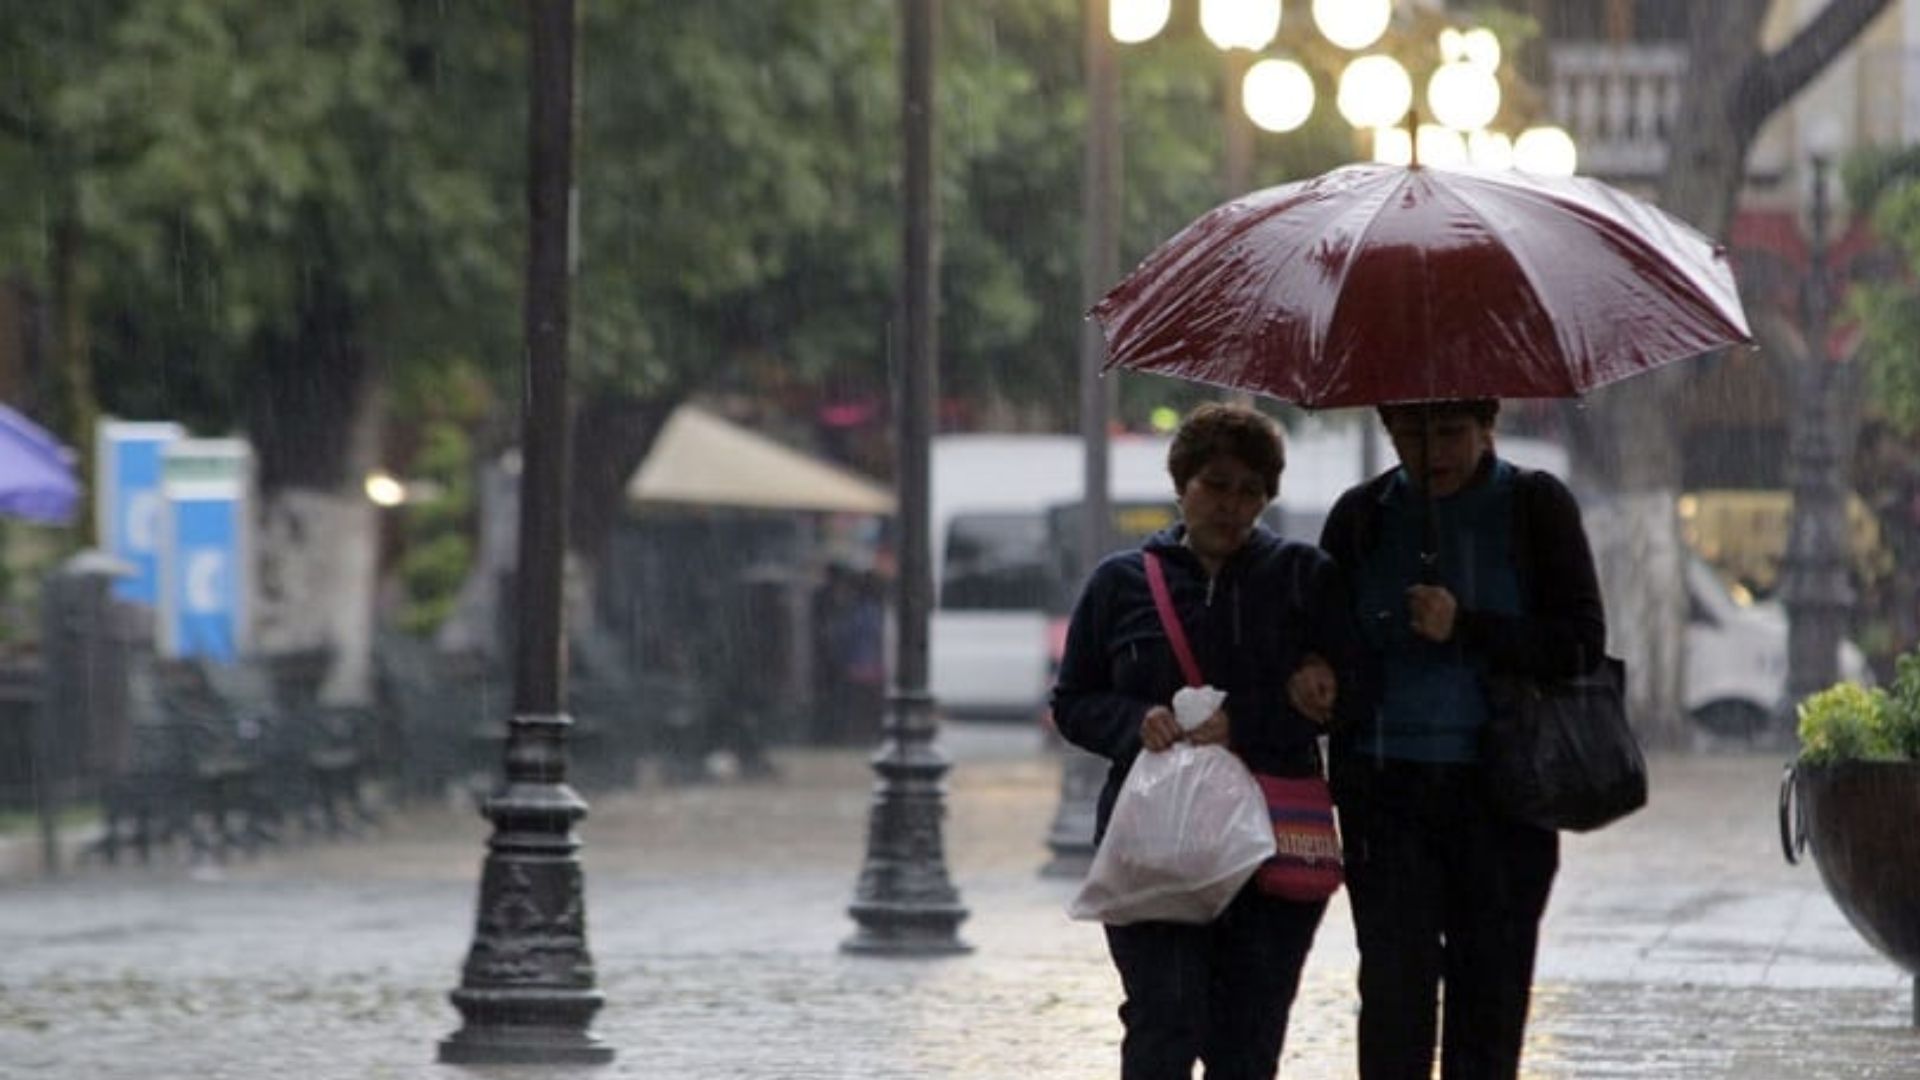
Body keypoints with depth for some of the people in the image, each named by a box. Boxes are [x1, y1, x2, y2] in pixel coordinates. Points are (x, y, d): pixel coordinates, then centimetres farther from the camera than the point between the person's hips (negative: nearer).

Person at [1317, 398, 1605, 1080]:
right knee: (1394, 988, -9)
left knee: (1490, 989, 4)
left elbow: (1583, 643, -5)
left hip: (1502, 795, -1)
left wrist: (1466, 630, -14)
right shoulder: (1362, 516, 8)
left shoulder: (1535, 507, 3)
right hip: (1387, 788, 1)